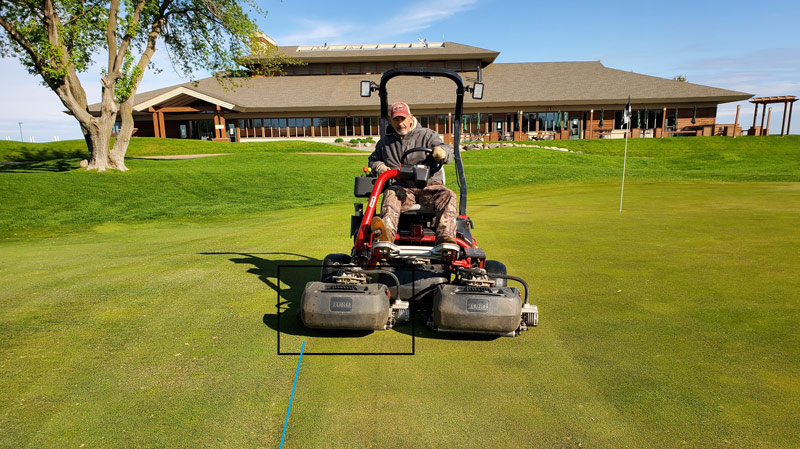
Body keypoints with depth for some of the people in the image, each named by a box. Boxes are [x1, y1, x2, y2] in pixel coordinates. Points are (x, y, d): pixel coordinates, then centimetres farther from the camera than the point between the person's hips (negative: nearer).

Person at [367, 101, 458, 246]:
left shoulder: (427, 135, 10)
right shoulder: (385, 142, 20)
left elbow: (449, 153, -2)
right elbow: (373, 160, 32)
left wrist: (442, 151, -31)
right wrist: (379, 167, 4)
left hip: (429, 186, 0)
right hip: (403, 188, 0)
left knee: (448, 195, -31)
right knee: (390, 194, -34)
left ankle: (445, 237, -50)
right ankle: (387, 233, -60)